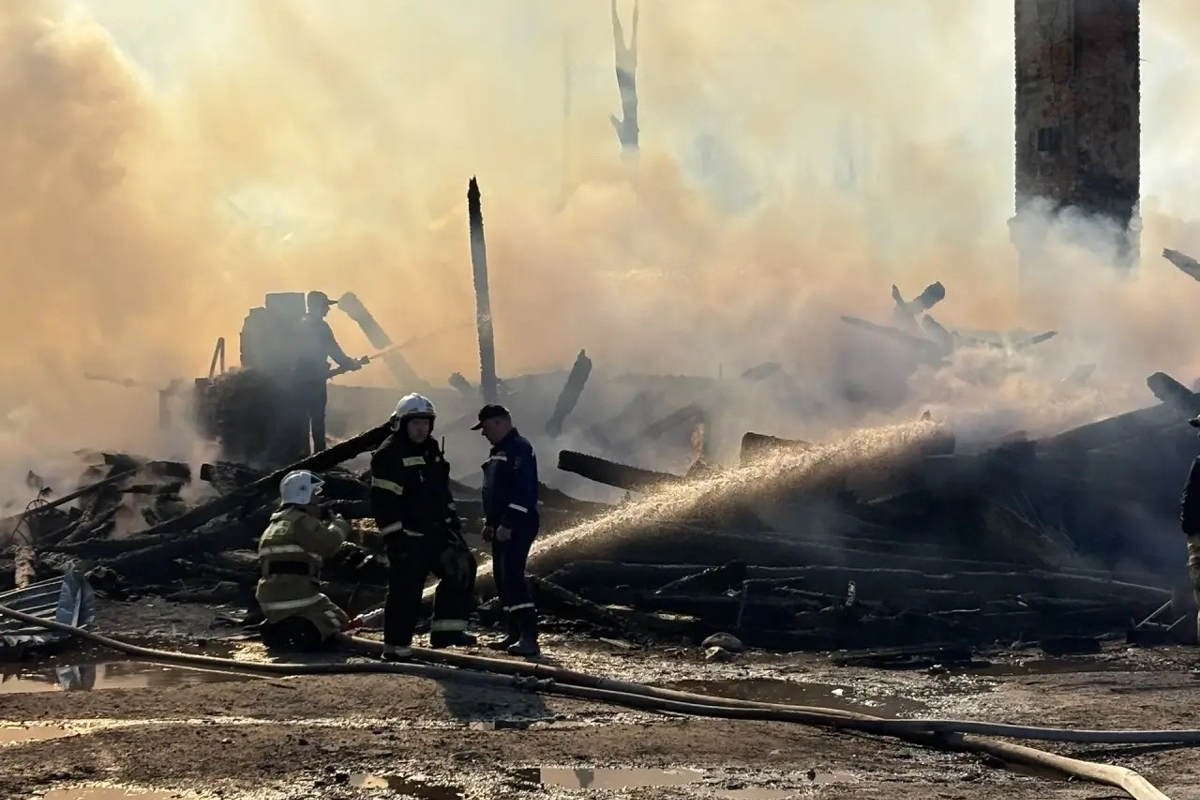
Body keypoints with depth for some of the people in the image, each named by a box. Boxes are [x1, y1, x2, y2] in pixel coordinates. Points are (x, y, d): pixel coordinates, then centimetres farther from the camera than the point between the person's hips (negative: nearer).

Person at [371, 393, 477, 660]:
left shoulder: (431, 452, 16)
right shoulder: (389, 455, -12)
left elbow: (442, 492, 25)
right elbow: (383, 502, -17)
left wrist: (453, 521, 18)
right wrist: (396, 536, -20)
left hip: (435, 532, 8)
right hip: (407, 538, -8)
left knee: (461, 568, 0)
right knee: (405, 590, -6)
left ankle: (446, 629, 3)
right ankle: (396, 646, 4)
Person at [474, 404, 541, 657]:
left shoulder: (519, 448, -12)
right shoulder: (499, 451, 20)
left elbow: (522, 491, -21)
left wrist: (508, 524, -24)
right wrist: (490, 523, 20)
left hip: (517, 526, -11)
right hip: (502, 527, 11)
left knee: (512, 576, -18)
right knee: (502, 579, 11)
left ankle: (529, 638, -22)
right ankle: (515, 635, 16)